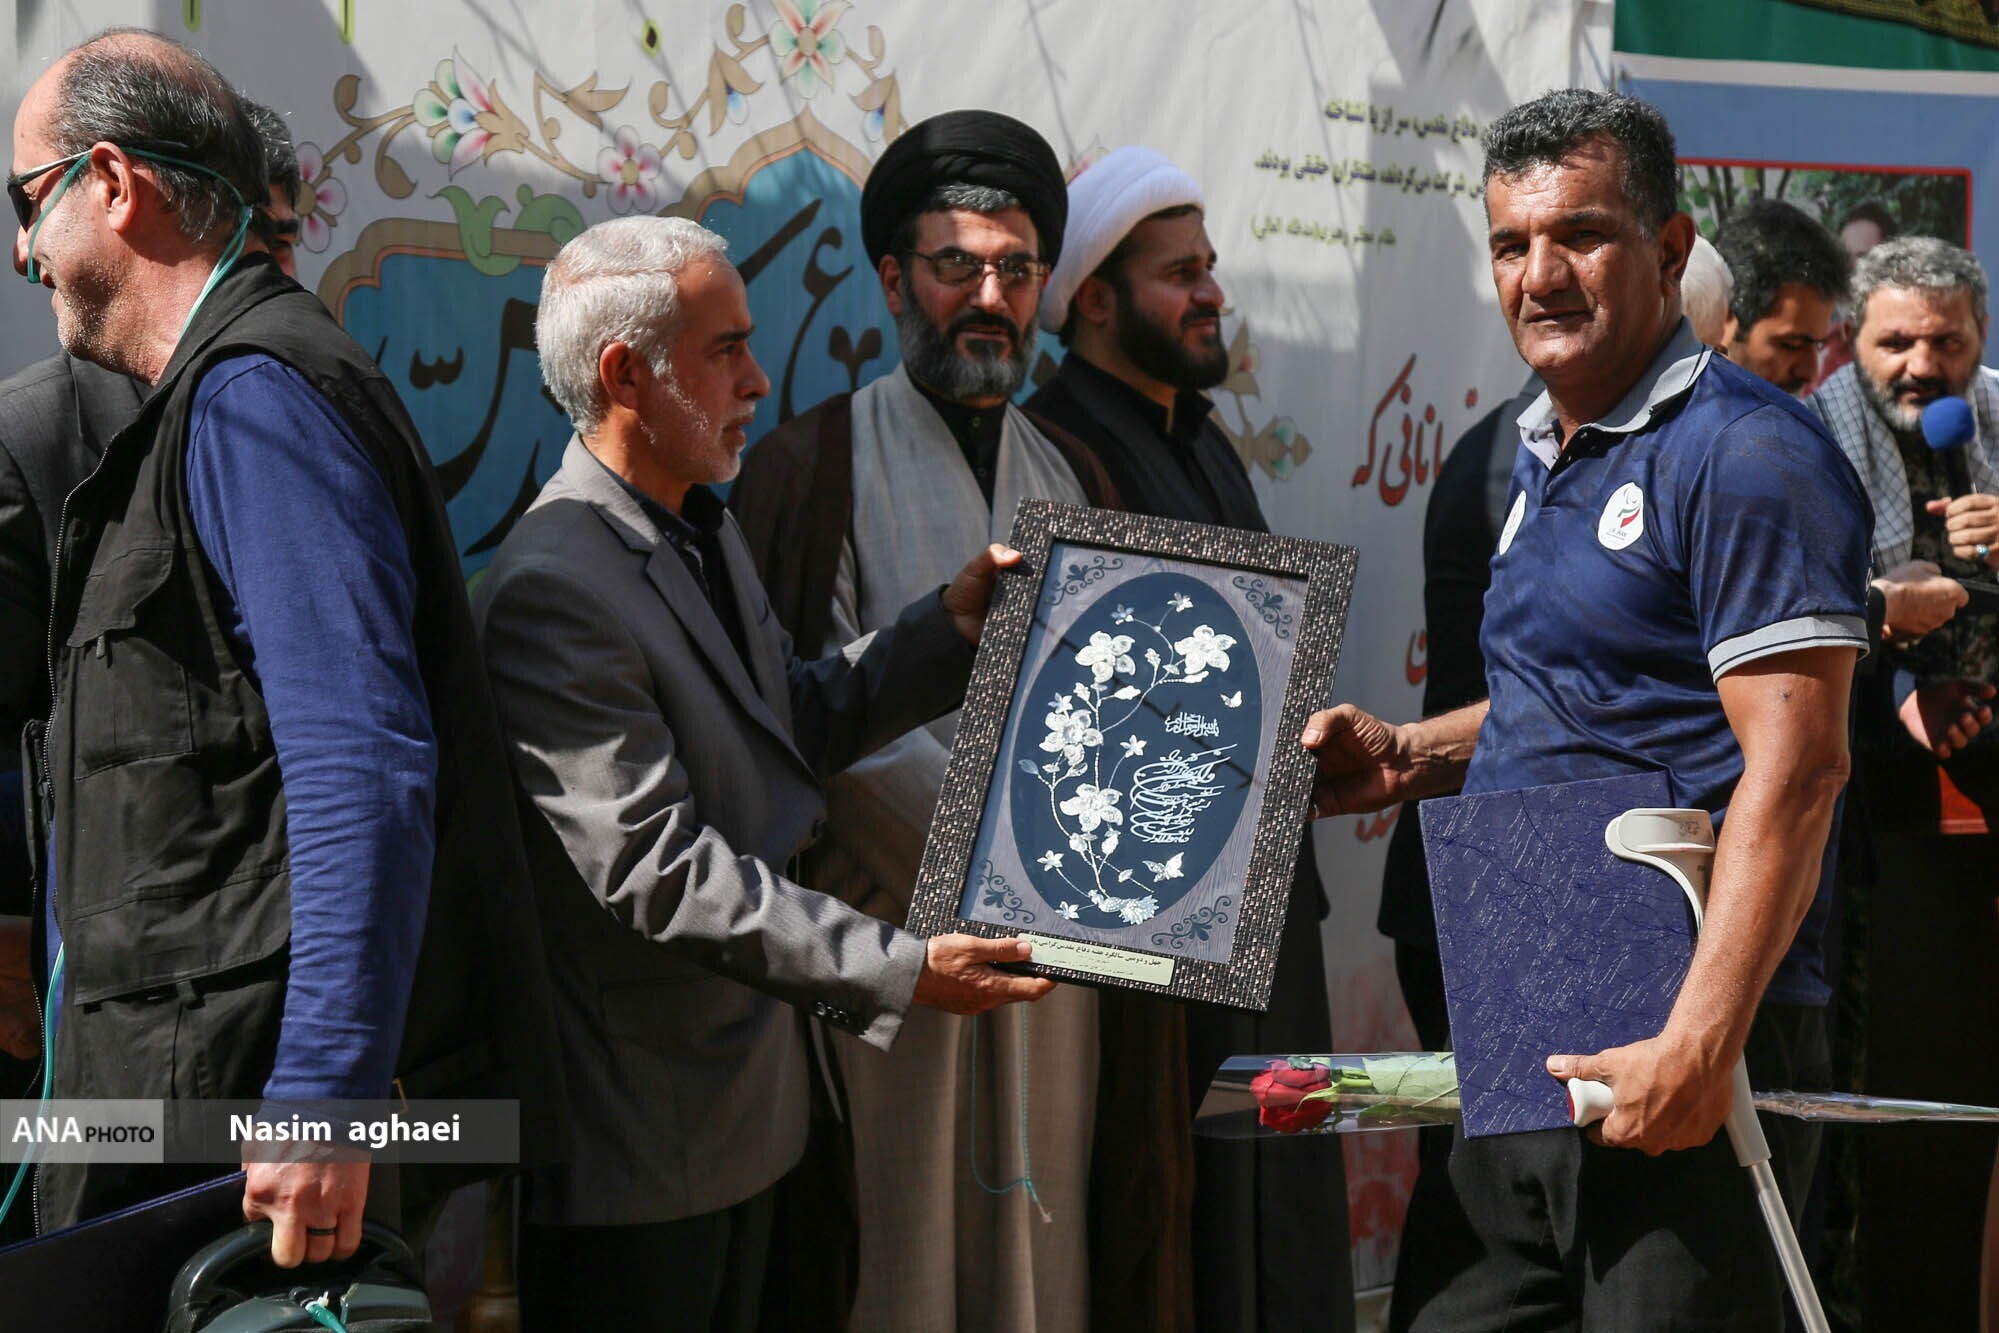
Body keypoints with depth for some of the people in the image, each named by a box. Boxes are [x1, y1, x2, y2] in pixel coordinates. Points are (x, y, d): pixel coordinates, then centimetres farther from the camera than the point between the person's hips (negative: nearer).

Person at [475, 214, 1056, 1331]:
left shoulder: (705, 531, 12)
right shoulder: (552, 590, -22)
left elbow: (795, 730, 17)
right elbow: (654, 868, -25)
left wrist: (954, 624, 6)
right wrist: (896, 970, -25)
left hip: (747, 1101, 10)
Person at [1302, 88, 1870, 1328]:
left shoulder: (1745, 454, -13)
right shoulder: (1542, 455, 16)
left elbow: (1794, 766, -20)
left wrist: (1700, 1045, -26)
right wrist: (1411, 757, 11)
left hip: (1678, 1050, -9)